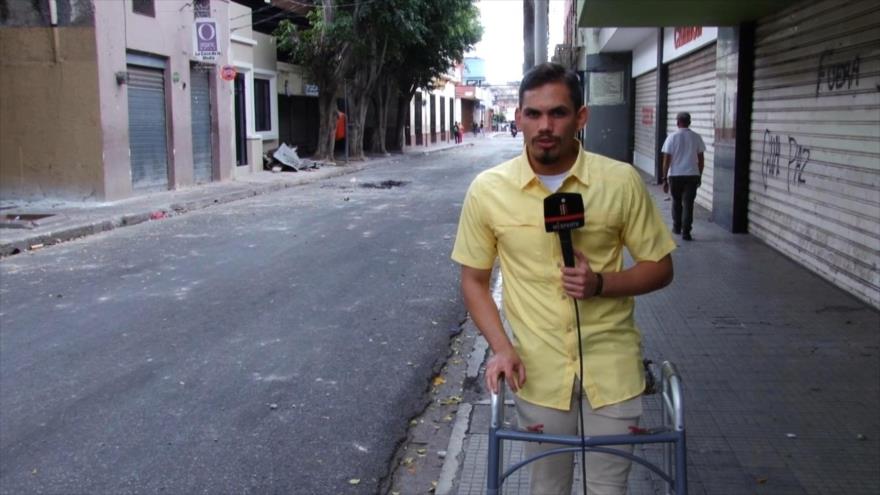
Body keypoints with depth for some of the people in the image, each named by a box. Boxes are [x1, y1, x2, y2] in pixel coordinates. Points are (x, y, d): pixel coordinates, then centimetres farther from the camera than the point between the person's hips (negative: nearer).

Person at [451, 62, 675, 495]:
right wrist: (501, 348, -11)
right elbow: (474, 279, 2)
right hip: (537, 365, 1)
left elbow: (659, 267, 0)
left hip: (611, 360, 0)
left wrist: (602, 283, -19)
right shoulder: (487, 190, -8)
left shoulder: (622, 181, -10)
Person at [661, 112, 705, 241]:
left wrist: (664, 179, -3)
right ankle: (686, 232, -6)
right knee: (688, 204, 0)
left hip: (675, 175, -1)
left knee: (676, 202, 18)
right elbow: (700, 159, 5)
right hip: (692, 175, 1)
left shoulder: (672, 137, -5)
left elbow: (666, 160, -8)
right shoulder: (696, 137, 1)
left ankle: (677, 227, 29)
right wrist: (699, 176, 16)